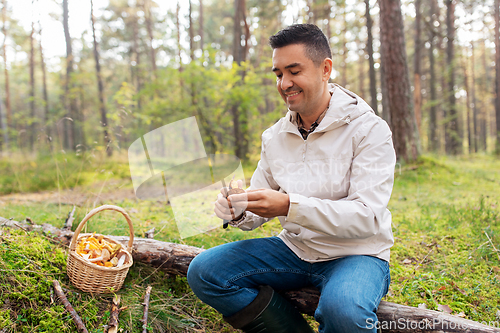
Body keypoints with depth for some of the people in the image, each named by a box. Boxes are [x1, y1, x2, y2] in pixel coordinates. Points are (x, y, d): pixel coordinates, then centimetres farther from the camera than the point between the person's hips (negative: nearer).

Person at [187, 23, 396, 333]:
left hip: (356, 253, -5)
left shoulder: (369, 129, -12)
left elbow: (366, 217, -21)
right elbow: (260, 210, 9)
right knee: (203, 272, -10)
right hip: (295, 248, 6)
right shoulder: (274, 136, 6)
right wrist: (240, 211, -15)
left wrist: (290, 206, -33)